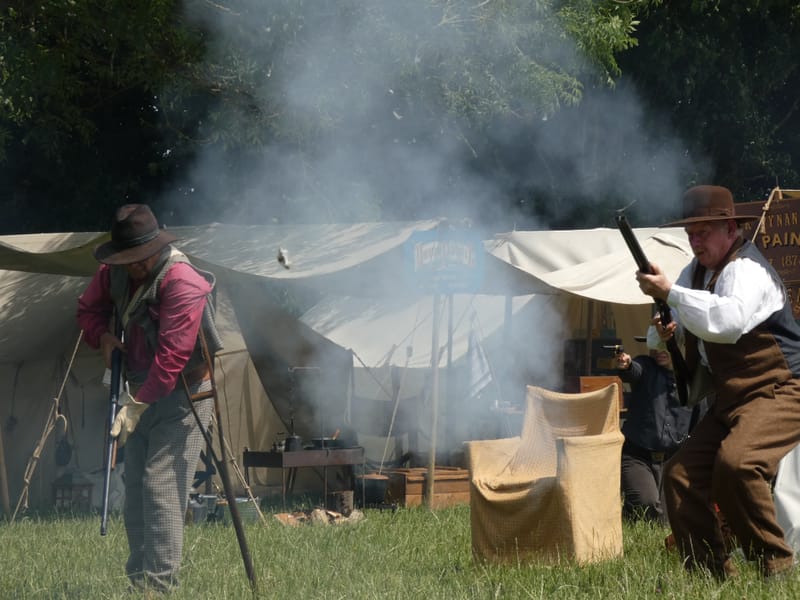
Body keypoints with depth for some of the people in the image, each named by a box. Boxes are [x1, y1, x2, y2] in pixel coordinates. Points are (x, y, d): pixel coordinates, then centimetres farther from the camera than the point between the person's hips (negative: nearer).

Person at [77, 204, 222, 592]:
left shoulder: (183, 284, -25)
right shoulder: (115, 273, 0)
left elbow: (172, 356, -29)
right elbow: (88, 308, 20)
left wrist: (137, 403, -30)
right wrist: (102, 336, -2)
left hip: (182, 396, -8)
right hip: (143, 392, 8)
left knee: (161, 487, -17)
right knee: (134, 490, 9)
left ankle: (159, 583, -18)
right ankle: (137, 580, 15)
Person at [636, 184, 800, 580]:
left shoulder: (747, 269, -16)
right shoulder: (697, 269, 12)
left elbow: (728, 320, -36)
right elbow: (674, 325, 21)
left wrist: (669, 292, -32)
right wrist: (662, 336, -4)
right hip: (731, 399, 10)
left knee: (735, 462, -32)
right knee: (680, 474, 1)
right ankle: (711, 573, 8)